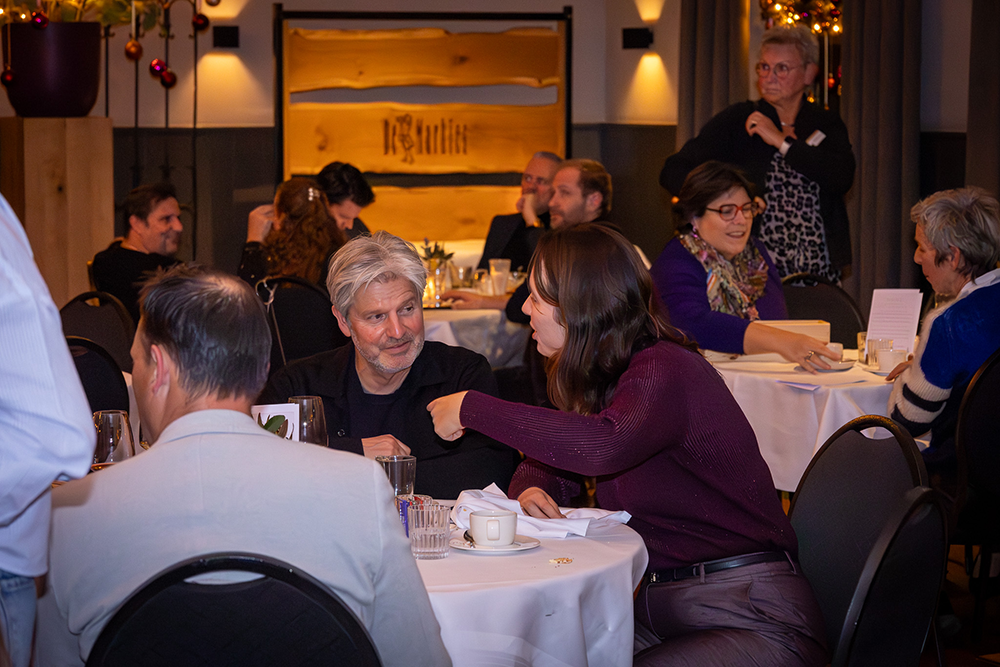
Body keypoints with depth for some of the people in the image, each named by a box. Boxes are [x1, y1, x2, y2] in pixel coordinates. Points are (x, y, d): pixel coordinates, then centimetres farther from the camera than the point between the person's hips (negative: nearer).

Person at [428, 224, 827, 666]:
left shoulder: (665, 372, -18)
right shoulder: (600, 377, 12)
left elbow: (604, 446, -38)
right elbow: (545, 459, 20)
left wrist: (472, 408, -28)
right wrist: (530, 490, -7)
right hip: (657, 600, 9)